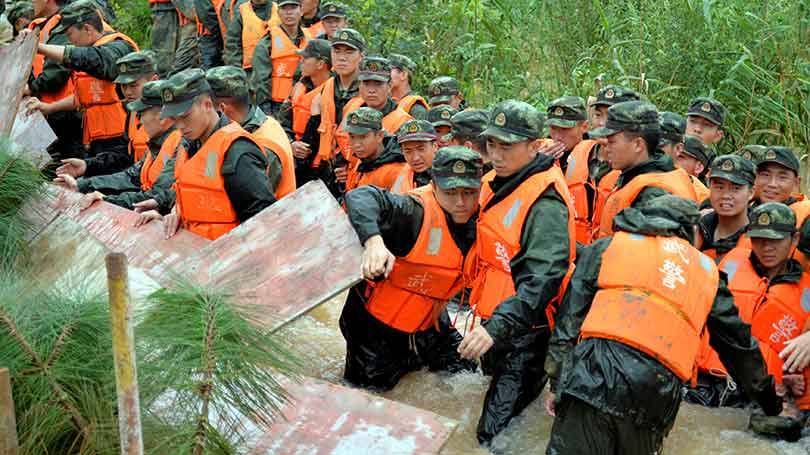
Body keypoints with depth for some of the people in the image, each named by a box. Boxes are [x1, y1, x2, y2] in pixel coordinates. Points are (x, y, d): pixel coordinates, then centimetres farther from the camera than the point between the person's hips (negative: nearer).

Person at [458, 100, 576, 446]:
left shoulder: (545, 201, -21)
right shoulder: (495, 182, 7)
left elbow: (543, 278, -30)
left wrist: (497, 327, -38)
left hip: (525, 331, -9)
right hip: (493, 318, 9)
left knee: (497, 436, -5)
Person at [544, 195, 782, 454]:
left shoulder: (605, 247, 19)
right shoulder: (707, 270, 24)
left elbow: (569, 318, 13)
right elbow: (738, 343, 31)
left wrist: (557, 383, 16)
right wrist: (771, 403, 43)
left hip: (594, 373, -2)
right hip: (658, 392, 2)